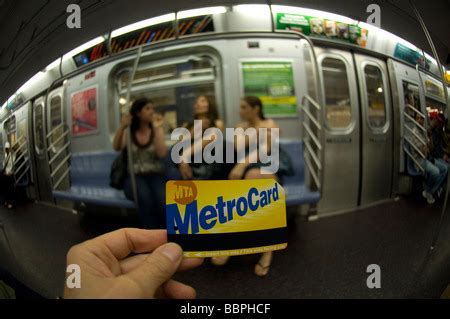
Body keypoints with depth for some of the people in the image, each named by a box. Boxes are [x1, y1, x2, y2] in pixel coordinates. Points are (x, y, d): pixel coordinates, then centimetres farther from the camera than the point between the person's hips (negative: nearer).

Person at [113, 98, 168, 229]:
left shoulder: (156, 131, 8)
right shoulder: (129, 133, 8)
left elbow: (162, 153, -10)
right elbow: (116, 147, -11)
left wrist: (157, 128, -11)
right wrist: (122, 127, -26)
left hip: (155, 176, 1)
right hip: (134, 177, 0)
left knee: (162, 200, -35)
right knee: (145, 198, -36)